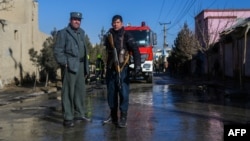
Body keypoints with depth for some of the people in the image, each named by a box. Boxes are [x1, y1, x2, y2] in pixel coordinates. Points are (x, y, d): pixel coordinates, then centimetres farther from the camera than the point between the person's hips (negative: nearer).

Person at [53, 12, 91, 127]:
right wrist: (64, 63, -16)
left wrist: (85, 66, 11)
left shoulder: (81, 33, 20)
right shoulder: (63, 33, 0)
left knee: (80, 91, 11)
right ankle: (68, 118, -3)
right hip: (69, 66, -7)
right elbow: (57, 50, -7)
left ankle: (79, 114, 22)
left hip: (80, 66, 7)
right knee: (68, 92, -7)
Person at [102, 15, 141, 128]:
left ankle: (123, 118, 1)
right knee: (111, 93, 10)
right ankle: (113, 116, 21)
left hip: (122, 69, -5)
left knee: (123, 93, -4)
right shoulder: (108, 35, 12)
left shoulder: (126, 36, -4)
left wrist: (137, 65, -25)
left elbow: (135, 50, -13)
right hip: (110, 69, 5)